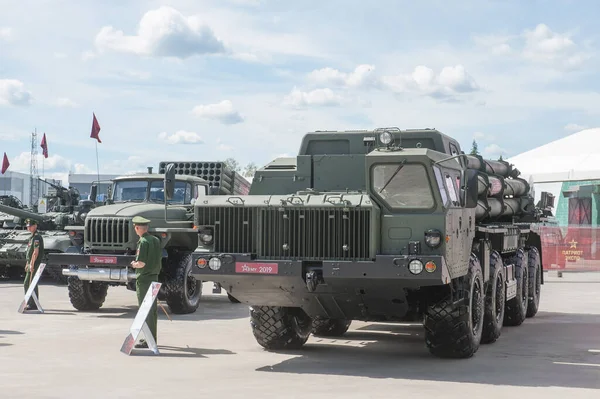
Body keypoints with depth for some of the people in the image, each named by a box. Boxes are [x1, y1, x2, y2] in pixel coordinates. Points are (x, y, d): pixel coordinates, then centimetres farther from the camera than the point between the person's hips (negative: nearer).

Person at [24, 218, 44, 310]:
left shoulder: (37, 237, -14)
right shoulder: (32, 237, 18)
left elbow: (36, 252, -21)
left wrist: (32, 264, -23)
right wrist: (27, 263, 22)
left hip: (35, 264, -10)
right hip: (30, 264, 10)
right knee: (26, 284, 15)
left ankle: (34, 305, -4)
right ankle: (29, 303, 21)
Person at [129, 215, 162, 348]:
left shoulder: (143, 242, -16)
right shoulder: (156, 240, 9)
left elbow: (141, 263, -22)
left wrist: (134, 264, -1)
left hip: (144, 279, -8)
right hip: (154, 277, 8)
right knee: (153, 309, 16)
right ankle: (153, 338, 25)